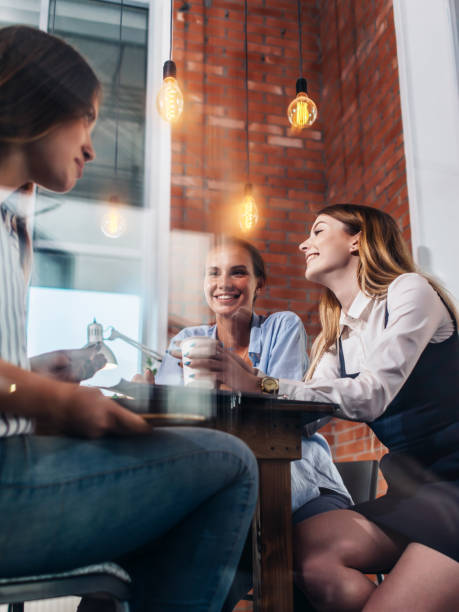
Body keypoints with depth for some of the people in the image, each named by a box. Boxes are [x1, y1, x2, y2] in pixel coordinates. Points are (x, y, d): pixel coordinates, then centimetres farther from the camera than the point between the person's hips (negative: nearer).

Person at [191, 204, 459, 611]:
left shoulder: (410, 290, -7)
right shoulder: (337, 339, 16)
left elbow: (373, 395, -21)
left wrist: (261, 386, -26)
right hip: (414, 487, 6)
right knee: (307, 550, -19)